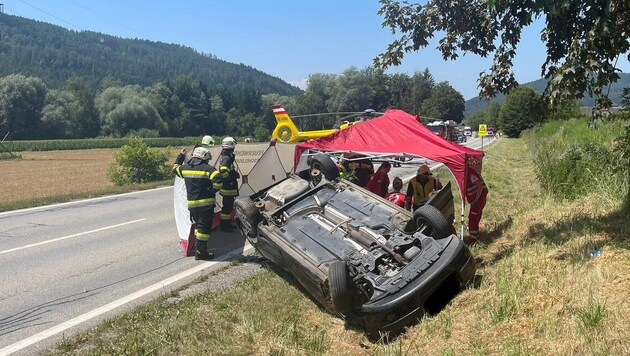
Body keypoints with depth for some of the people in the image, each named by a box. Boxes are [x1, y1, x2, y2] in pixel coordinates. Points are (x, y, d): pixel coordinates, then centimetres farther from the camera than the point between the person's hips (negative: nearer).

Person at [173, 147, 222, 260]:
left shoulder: (185, 167, 8)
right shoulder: (208, 169, -10)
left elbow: (175, 168, 30)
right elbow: (218, 181, -24)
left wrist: (180, 156, 40)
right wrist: (212, 191, -8)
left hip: (192, 203, 6)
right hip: (206, 203, -6)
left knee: (198, 225, 21)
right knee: (204, 228, 0)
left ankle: (198, 248, 23)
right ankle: (200, 252, 1)